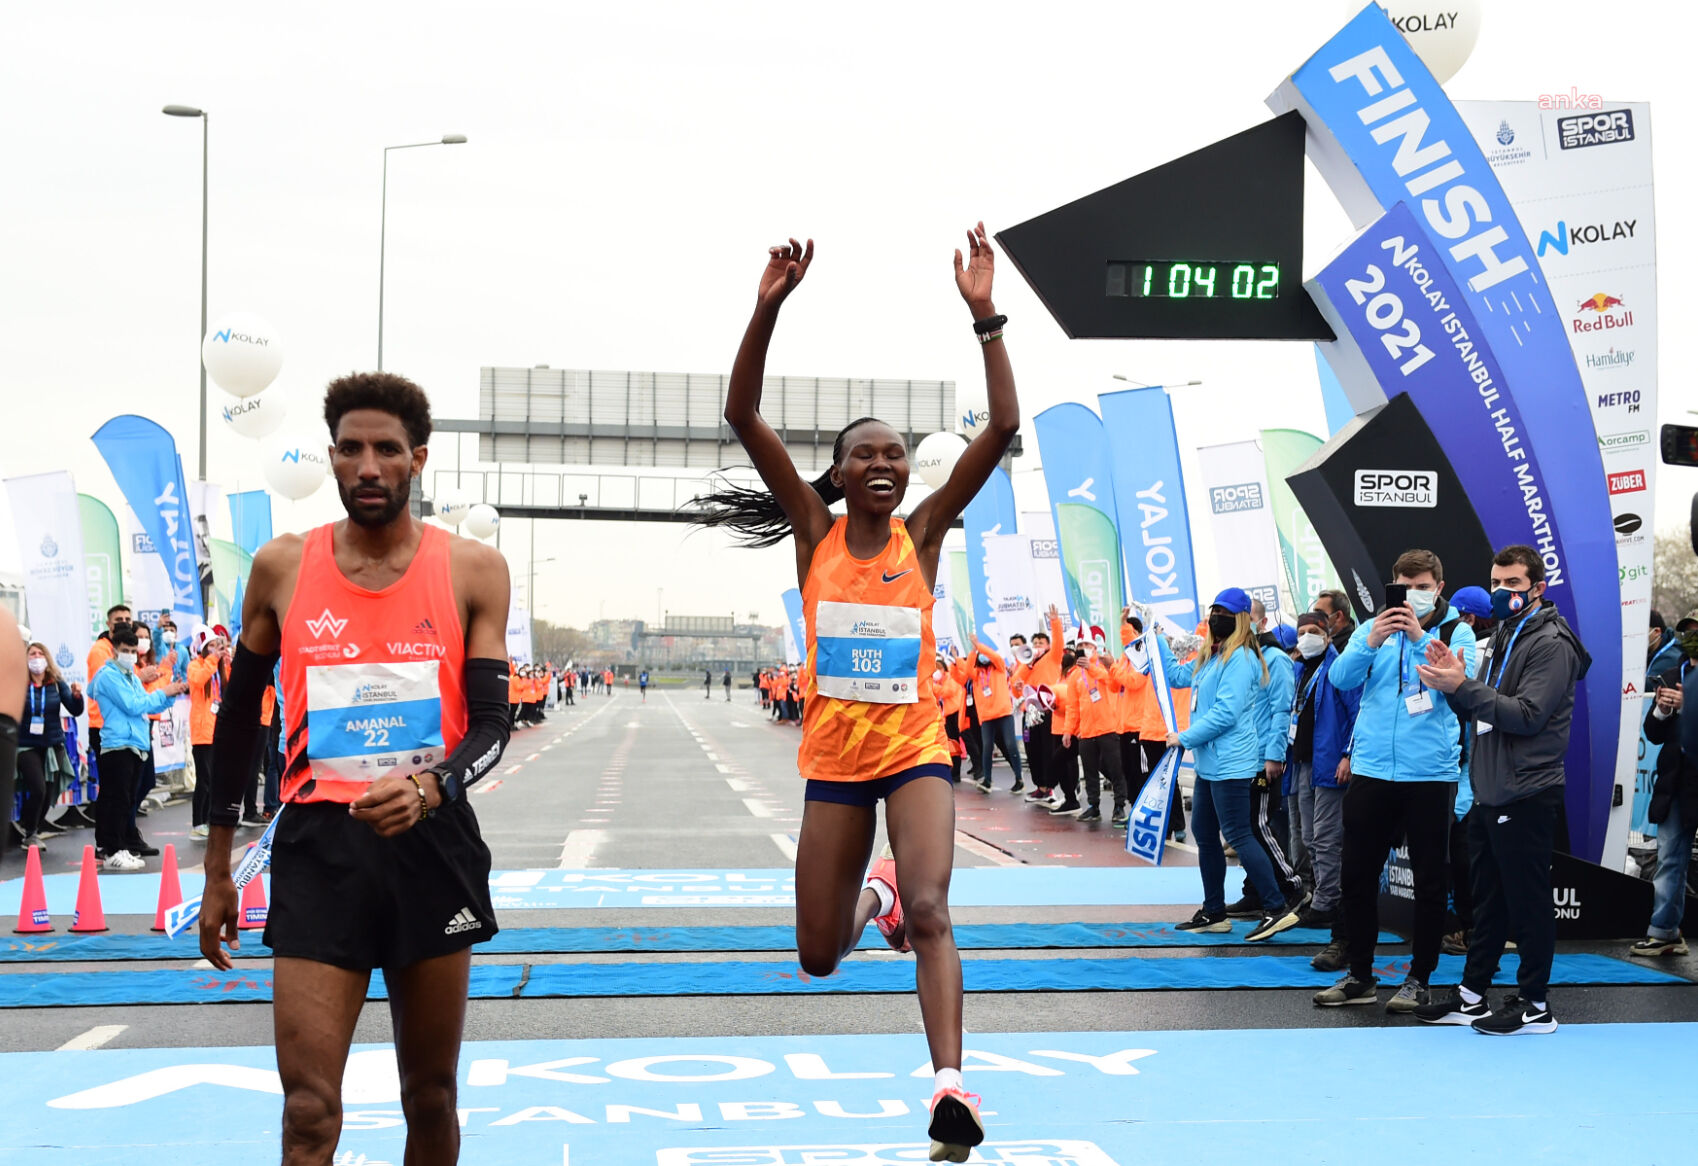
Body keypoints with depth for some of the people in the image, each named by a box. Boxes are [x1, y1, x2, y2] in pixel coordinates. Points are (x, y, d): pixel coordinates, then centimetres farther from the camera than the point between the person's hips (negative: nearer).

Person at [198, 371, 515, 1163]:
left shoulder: (472, 570, 0)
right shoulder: (282, 567, 3)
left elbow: (491, 720, -4)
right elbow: (238, 718, 11)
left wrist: (428, 787, -26)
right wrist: (217, 872, 12)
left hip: (431, 839, 1)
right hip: (317, 843, 0)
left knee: (431, 1098, 12)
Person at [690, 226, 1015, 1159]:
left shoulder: (924, 532, 0)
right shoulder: (815, 530, 0)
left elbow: (1003, 428, -8)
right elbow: (743, 417, -9)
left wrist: (984, 316, -15)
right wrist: (768, 310, -19)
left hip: (916, 750, -1)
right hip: (833, 757, 1)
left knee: (930, 911, -22)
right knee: (819, 958, 12)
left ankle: (951, 1086, -23)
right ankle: (871, 896, 47)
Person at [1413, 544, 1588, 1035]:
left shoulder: (1551, 643, -10)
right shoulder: (1504, 637, 18)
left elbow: (1528, 715, -20)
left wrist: (1463, 686, -24)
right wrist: (1452, 680, -2)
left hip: (1526, 796, -9)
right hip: (1490, 792, 9)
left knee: (1528, 902, -2)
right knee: (1488, 899, 14)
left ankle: (1535, 1005, 6)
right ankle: (1471, 996, 20)